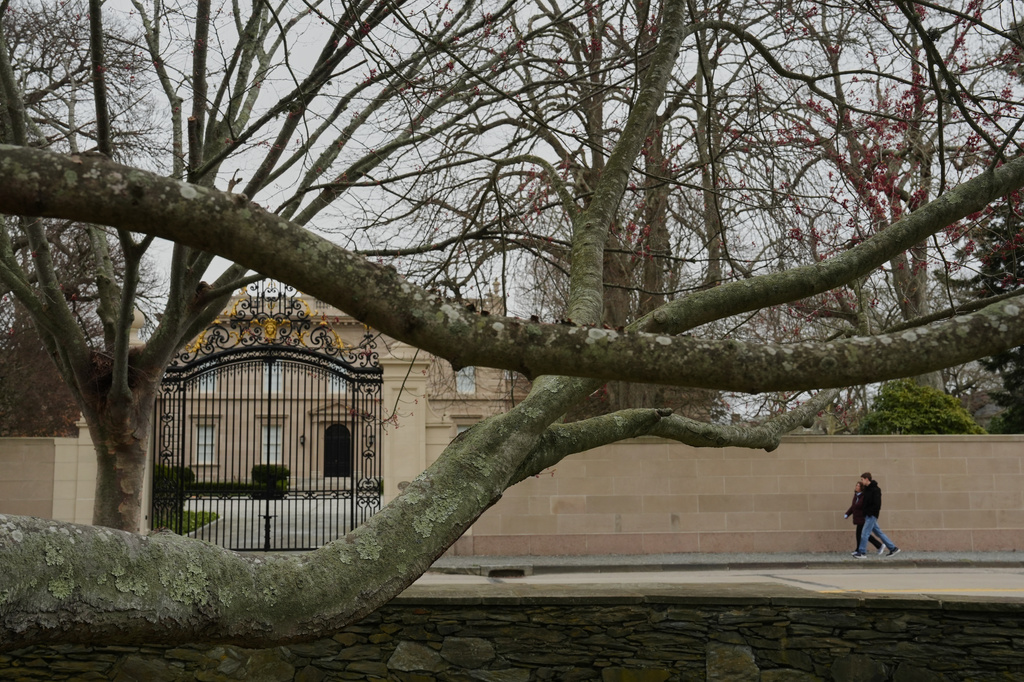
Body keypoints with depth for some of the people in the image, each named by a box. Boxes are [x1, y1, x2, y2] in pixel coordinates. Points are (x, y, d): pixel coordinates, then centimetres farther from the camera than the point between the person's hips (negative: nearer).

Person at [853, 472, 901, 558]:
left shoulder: (875, 489, -15)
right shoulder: (867, 489, 13)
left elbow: (877, 503, -20)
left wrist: (871, 512, -17)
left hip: (871, 515, -10)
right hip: (868, 515, 10)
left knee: (865, 533, -8)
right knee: (878, 533, 12)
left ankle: (861, 553, -4)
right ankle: (893, 548, 17)